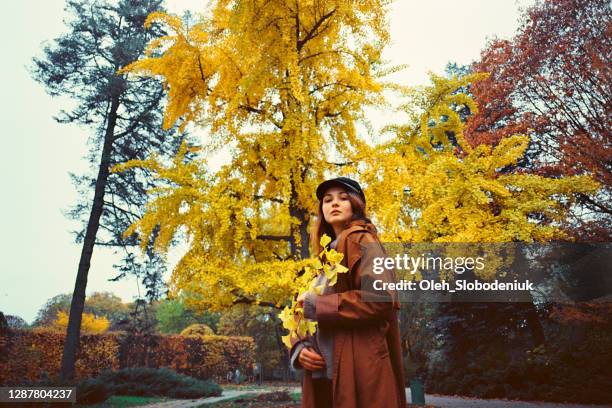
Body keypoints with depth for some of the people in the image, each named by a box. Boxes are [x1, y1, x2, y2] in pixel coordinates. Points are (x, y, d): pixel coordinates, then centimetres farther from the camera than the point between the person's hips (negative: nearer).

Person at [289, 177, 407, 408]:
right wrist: (299, 349, -3)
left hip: (358, 371, -7)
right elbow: (302, 312, 17)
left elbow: (380, 298, -19)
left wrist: (316, 305, -11)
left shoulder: (361, 241, -4)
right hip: (322, 373, 7)